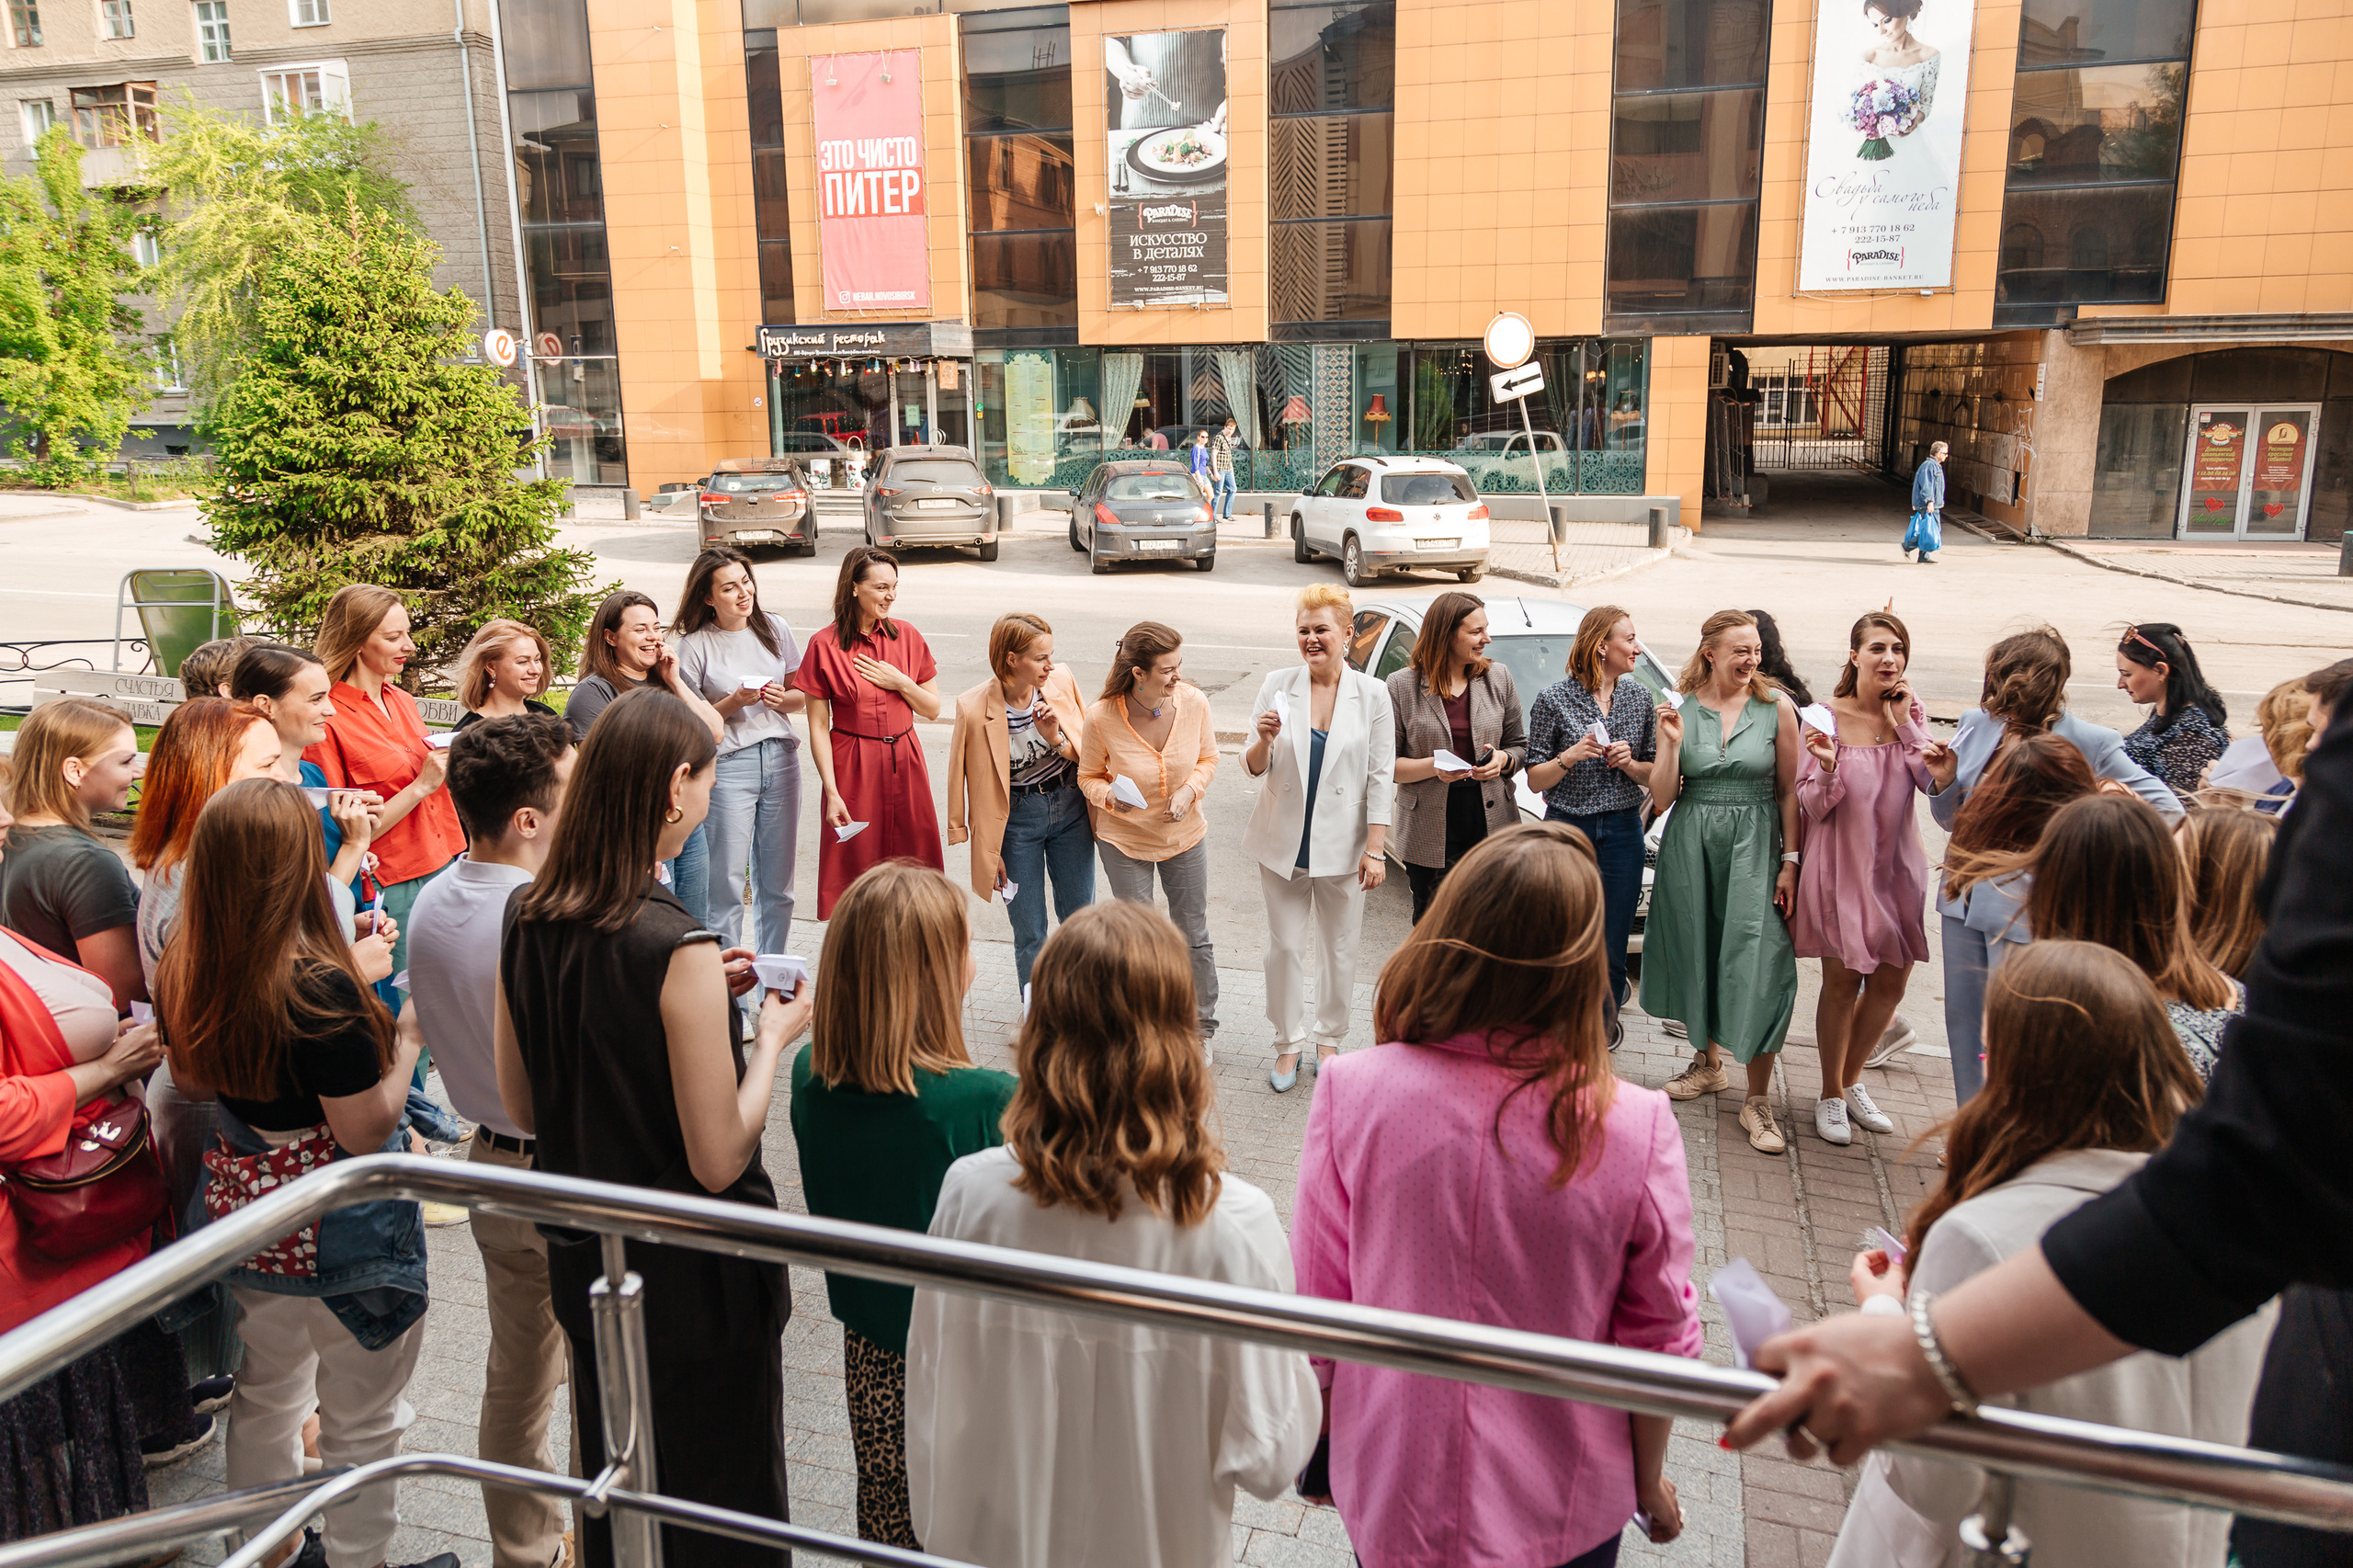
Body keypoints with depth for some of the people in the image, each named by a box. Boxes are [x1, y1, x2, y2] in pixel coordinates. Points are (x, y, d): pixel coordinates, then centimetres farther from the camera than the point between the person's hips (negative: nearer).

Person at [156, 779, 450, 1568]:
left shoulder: (183, 973, -7)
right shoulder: (323, 990, -30)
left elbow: (192, 1081, 10)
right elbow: (366, 1130, -23)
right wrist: (405, 1041, -10)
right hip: (341, 1228, -7)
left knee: (266, 1392, 27)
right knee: (361, 1418, 14)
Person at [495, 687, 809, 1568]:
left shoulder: (525, 919, -5)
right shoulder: (677, 945, -26)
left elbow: (521, 1111, 6)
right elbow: (719, 1160, -23)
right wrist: (772, 1037, -9)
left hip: (582, 1257, 7)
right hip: (695, 1274, -7)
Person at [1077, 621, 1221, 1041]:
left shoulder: (1193, 703, -17)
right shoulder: (1102, 717, -23)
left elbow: (1208, 758, 2)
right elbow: (1089, 777, -7)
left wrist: (1190, 789, -18)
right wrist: (1109, 796, -28)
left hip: (1185, 835, 2)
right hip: (1124, 841, -2)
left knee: (1194, 937, 15)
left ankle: (1202, 1025, 36)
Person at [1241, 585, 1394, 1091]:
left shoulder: (1372, 694, -4)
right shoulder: (1277, 687, -2)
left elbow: (1381, 777, -3)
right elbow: (1254, 768, 0)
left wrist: (1376, 849, -8)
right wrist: (1264, 741, -23)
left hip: (1342, 845, -1)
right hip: (1283, 841, 1)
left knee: (1339, 950, 11)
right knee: (1284, 947, 7)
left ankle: (1330, 1039, 30)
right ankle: (1289, 1043, 23)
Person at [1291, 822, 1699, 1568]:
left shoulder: (1353, 1094, -21)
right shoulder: (1637, 1131, -21)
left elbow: (1315, 1303, -9)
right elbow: (1658, 1339, -8)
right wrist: (1650, 1481, 10)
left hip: (1391, 1493, 0)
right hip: (1563, 1507, 0)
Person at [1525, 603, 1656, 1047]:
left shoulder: (1639, 696, 6)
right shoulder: (1554, 699, -5)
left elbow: (1654, 774, 11)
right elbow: (1535, 780, -3)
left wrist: (1629, 763, -10)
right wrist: (1570, 756, -19)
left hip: (1622, 832, 3)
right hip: (1566, 828, -2)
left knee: (1611, 944, 6)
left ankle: (1605, 1019, 27)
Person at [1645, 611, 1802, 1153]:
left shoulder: (1776, 708, 0)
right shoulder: (1680, 709, 2)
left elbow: (1789, 791, 2)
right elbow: (1662, 797, 0)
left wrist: (1790, 862, -5)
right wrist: (1670, 742, -15)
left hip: (1753, 847, -2)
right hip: (1690, 848, 2)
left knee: (1757, 969, -8)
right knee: (1695, 956, 11)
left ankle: (1757, 1101, 0)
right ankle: (1709, 1062, 34)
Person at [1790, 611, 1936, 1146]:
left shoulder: (1911, 716, 3)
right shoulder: (1824, 718, -8)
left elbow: (1937, 784, -10)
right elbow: (1812, 807, -7)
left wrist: (1905, 723, -13)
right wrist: (1826, 766, -26)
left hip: (1896, 866, 4)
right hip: (1840, 866, -4)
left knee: (1890, 982, 9)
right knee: (1842, 982, 2)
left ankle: (1852, 1082, 32)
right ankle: (1830, 1096, 20)